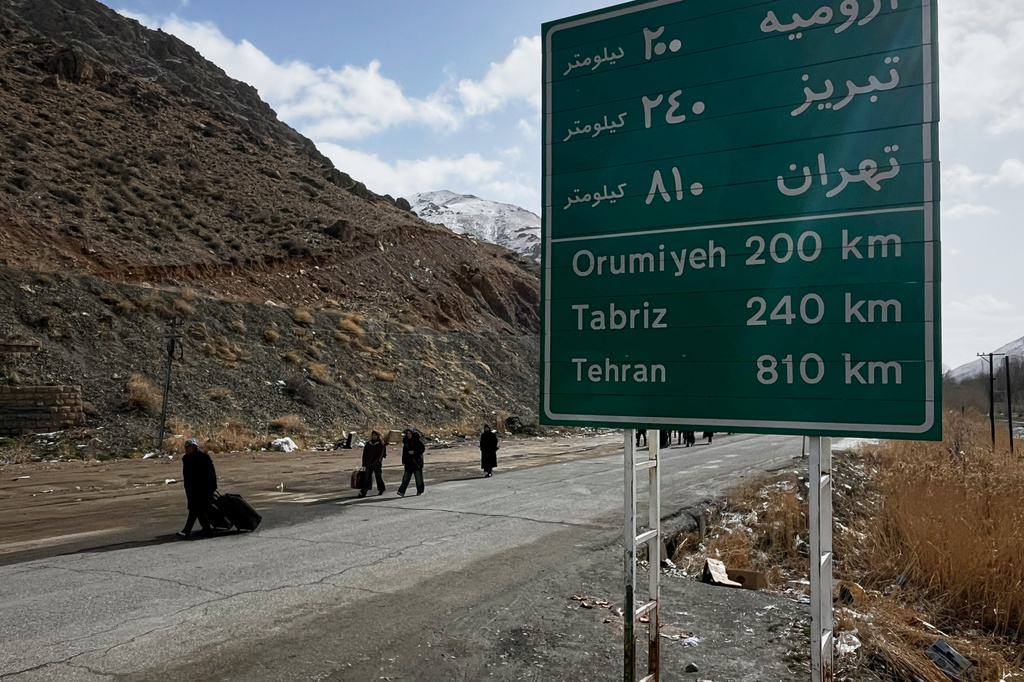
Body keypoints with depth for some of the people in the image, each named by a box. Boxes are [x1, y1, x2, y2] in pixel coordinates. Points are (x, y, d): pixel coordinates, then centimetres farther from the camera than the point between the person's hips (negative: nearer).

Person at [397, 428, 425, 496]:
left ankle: (420, 491, 13)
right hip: (409, 462, 4)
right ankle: (401, 491, -10)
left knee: (418, 476, 0)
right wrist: (403, 461, 14)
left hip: (417, 461, -3)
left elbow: (422, 449, -4)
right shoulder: (406, 442, 11)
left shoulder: (417, 441, -4)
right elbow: (404, 452, 18)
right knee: (406, 476, -4)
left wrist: (414, 452, -15)